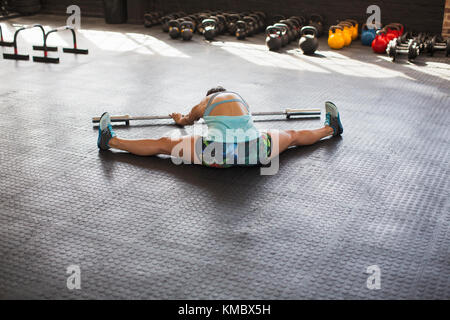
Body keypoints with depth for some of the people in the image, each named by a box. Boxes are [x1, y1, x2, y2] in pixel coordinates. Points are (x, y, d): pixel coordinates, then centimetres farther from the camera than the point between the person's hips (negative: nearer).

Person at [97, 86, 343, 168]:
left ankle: (111, 141, 9)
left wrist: (180, 120, 72)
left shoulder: (203, 104, 24)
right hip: (253, 151, 3)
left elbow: (187, 120, 47)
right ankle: (330, 129, 49)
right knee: (293, 136, 30)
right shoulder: (241, 99, 32)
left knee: (163, 144, 9)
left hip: (218, 154, -3)